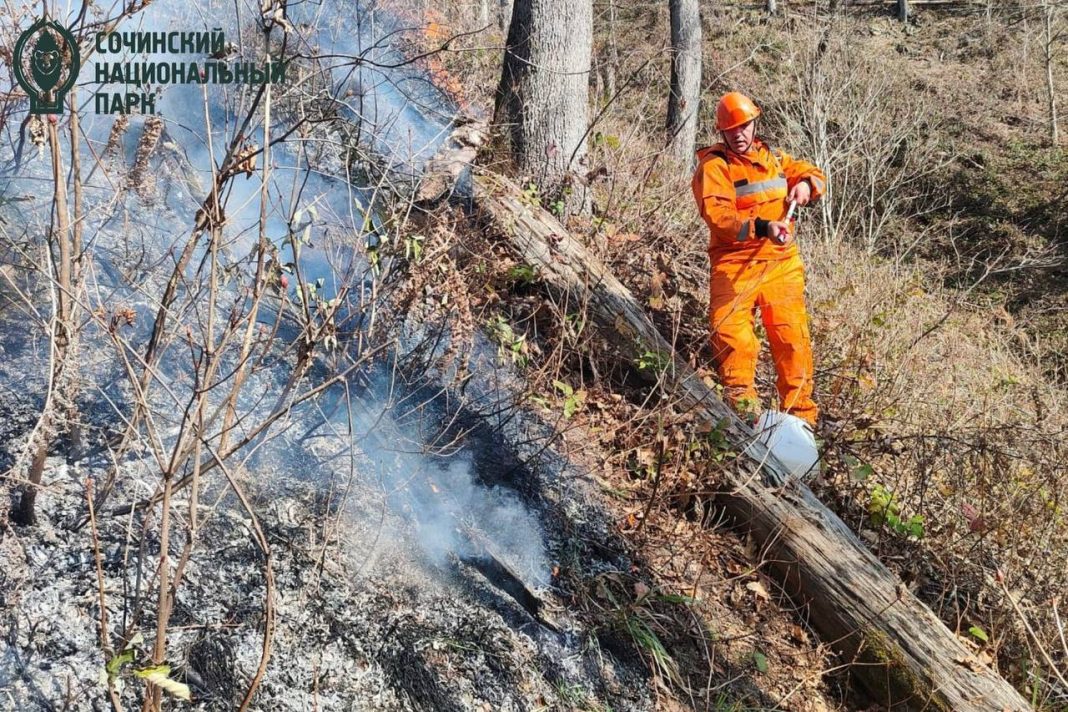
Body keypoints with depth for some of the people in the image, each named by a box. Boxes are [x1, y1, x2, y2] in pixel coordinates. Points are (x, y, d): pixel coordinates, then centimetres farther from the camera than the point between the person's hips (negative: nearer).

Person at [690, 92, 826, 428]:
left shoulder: (772, 157, 16)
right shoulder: (713, 166, -4)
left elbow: (813, 173, 25)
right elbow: (718, 216, -19)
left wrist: (806, 183, 0)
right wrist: (762, 228, -33)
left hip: (781, 263, 4)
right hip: (734, 264, -4)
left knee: (793, 337, 2)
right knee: (731, 335, -14)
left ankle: (800, 411, 12)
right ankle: (741, 397, 6)